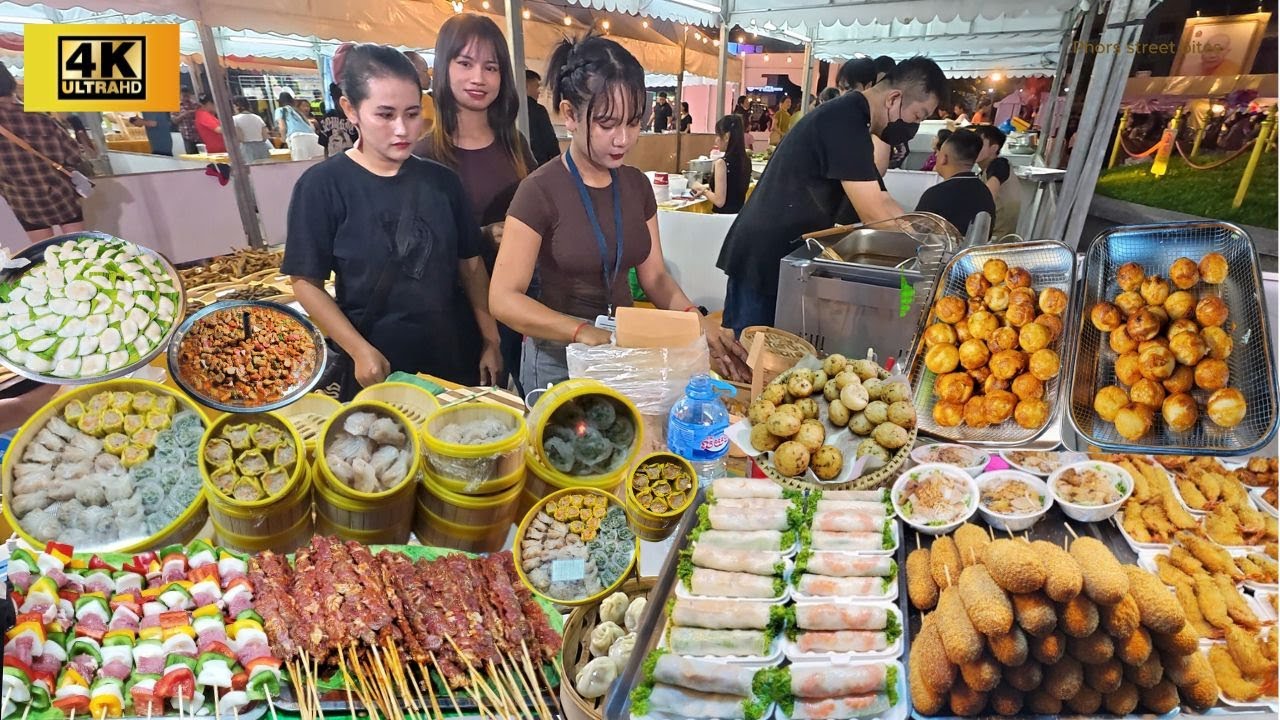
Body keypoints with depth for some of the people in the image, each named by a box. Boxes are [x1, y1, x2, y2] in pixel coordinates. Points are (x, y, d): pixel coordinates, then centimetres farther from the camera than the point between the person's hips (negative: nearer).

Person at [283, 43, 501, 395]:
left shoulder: (442, 180, 0)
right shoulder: (322, 185, -9)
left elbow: (471, 264, 3)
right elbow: (307, 282, -7)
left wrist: (492, 341, 0)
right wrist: (360, 350, -16)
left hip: (454, 356, 3)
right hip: (376, 367, -3)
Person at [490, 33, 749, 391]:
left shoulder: (637, 184, 1)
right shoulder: (540, 191, -16)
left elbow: (654, 275, 3)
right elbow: (504, 299, -20)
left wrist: (695, 318, -16)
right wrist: (585, 332, -32)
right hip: (559, 358, -5)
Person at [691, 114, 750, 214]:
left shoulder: (722, 162, -17)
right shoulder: (746, 160, 5)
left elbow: (719, 201, -19)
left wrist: (703, 190, -3)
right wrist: (707, 188, 20)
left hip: (725, 216, -8)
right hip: (740, 214, 8)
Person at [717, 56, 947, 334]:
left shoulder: (850, 118, 14)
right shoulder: (846, 122, -18)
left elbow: (882, 201, 16)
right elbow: (873, 214, -19)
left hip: (781, 254, 10)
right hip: (763, 258, -10)